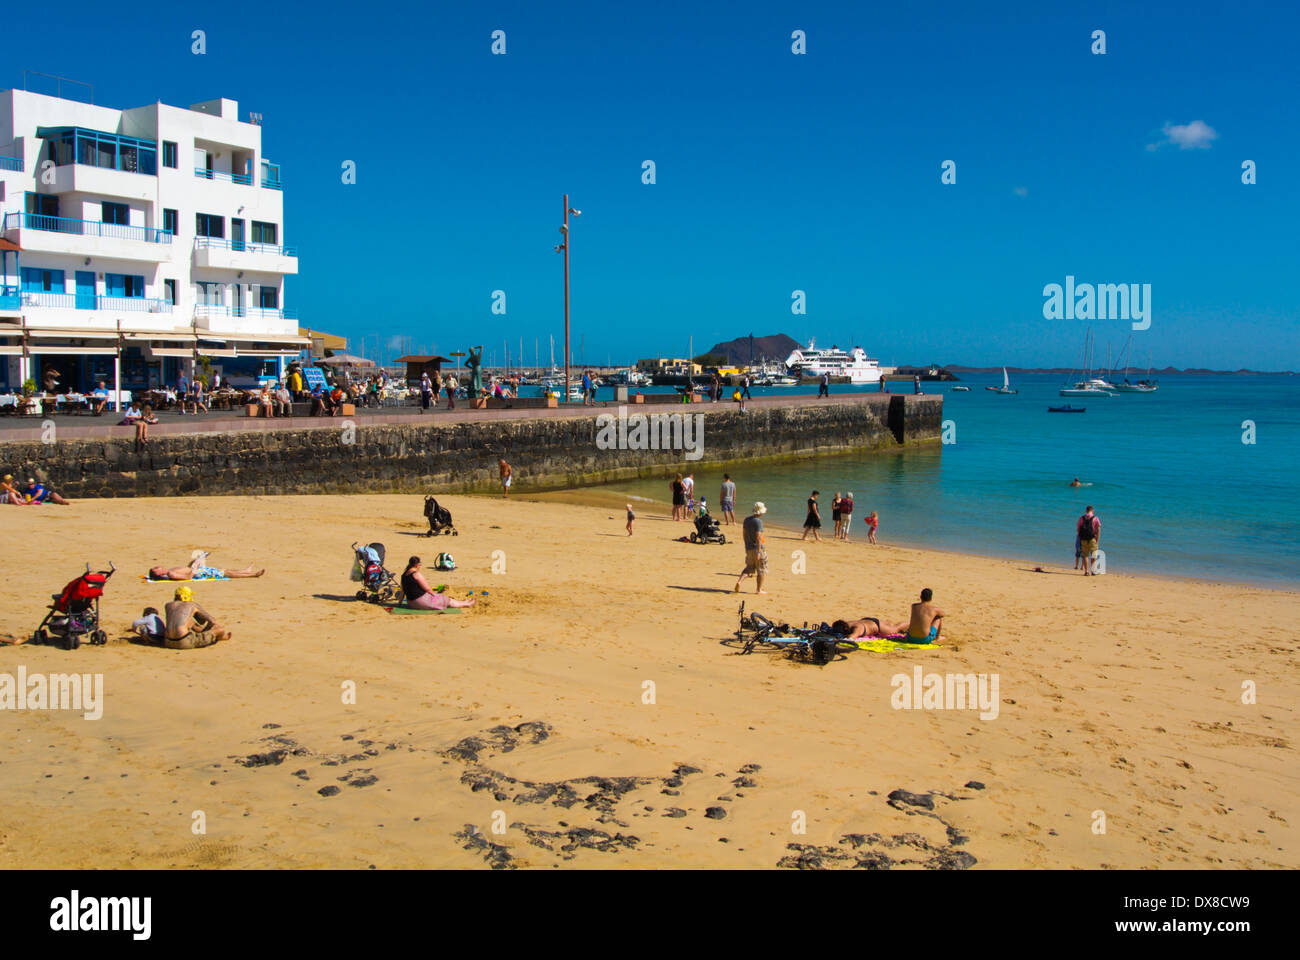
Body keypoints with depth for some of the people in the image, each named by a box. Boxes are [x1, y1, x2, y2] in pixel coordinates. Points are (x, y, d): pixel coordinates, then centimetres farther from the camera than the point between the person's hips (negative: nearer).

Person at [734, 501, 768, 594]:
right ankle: (759, 589, 9)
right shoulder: (758, 521, -17)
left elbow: (744, 533, 15)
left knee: (749, 568, 17)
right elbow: (758, 537, -21)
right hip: (757, 548, -7)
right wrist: (759, 551, -20)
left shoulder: (746, 519, 7)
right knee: (762, 569, 7)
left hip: (748, 548, 7)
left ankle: (739, 580, -6)